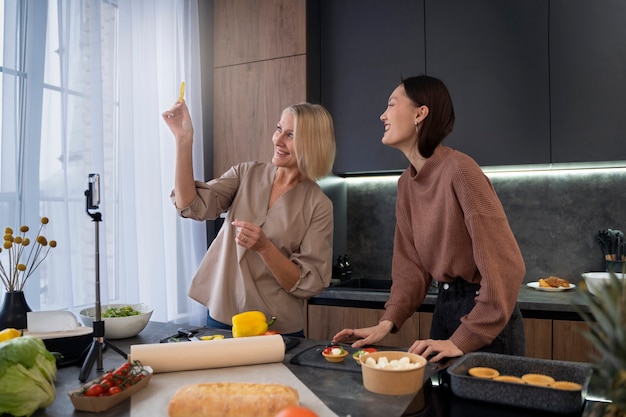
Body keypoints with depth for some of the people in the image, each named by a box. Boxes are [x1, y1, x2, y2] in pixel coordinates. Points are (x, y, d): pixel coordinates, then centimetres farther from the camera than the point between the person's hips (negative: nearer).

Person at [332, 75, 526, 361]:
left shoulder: (458, 169, -21)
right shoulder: (406, 183, 3)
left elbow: (504, 265, -23)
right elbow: (411, 264, 4)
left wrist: (464, 339, -22)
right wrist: (387, 322, -8)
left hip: (486, 315, -7)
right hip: (443, 309, 7)